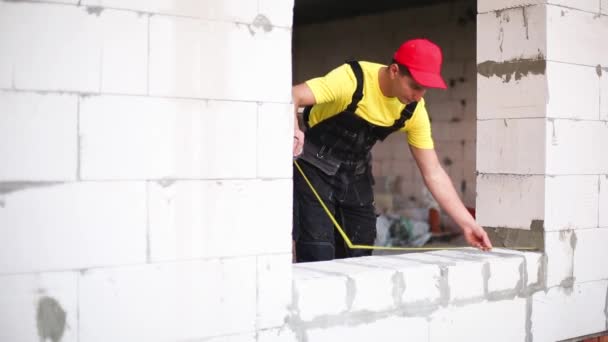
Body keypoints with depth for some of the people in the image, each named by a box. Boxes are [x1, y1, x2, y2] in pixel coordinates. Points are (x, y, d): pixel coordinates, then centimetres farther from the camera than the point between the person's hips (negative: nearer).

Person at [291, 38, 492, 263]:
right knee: (318, 254, -15)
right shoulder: (352, 79, -27)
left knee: (358, 254, 7)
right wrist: (293, 130, -58)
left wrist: (467, 223, -12)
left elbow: (433, 173, -6)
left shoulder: (414, 111, -11)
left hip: (355, 173, 6)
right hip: (315, 167, -5)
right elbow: (292, 96, -36)